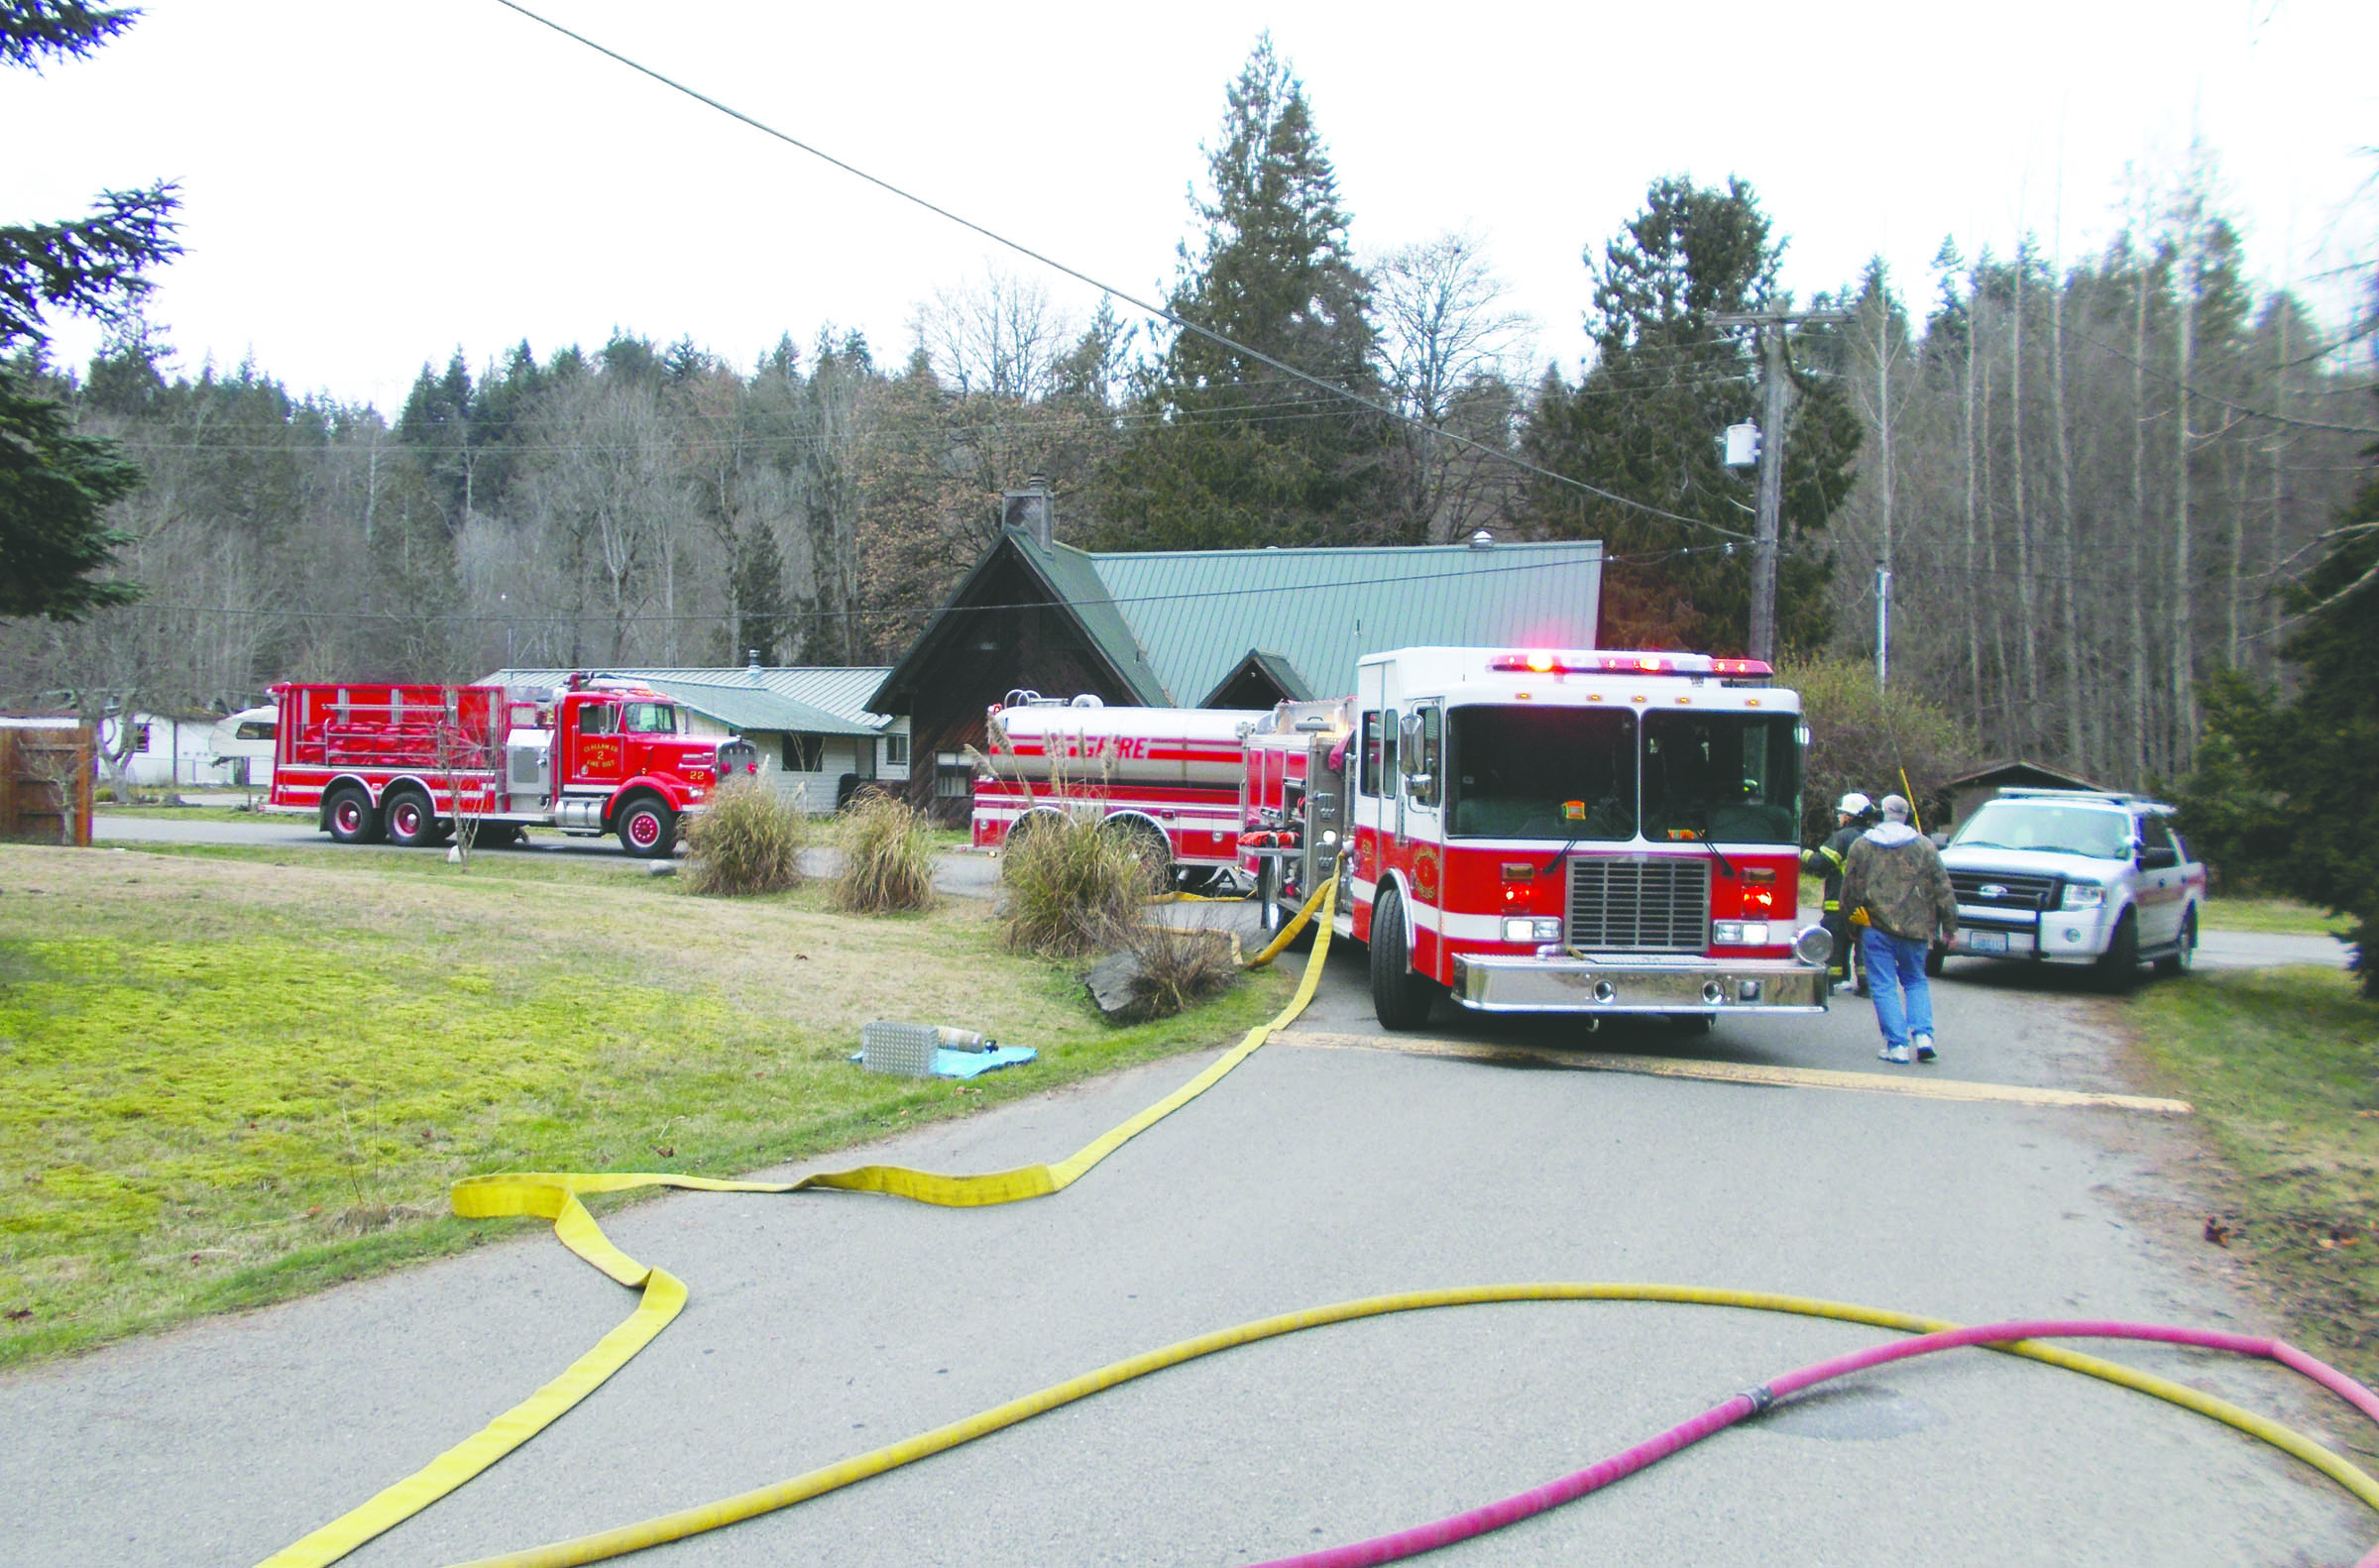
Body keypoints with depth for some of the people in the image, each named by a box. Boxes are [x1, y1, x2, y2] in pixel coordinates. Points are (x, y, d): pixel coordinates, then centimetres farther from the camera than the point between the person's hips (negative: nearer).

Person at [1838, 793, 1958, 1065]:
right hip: (1914, 928, 2)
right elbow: (1943, 889, 4)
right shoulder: (1924, 846, 3)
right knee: (1916, 981, 17)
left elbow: (1849, 890, 4)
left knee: (1884, 987, 2)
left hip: (1875, 928, -2)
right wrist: (1949, 926, 13)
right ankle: (1923, 1034, 2)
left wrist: (1852, 924, 17)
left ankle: (1897, 1044, -4)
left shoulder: (1861, 846, 2)